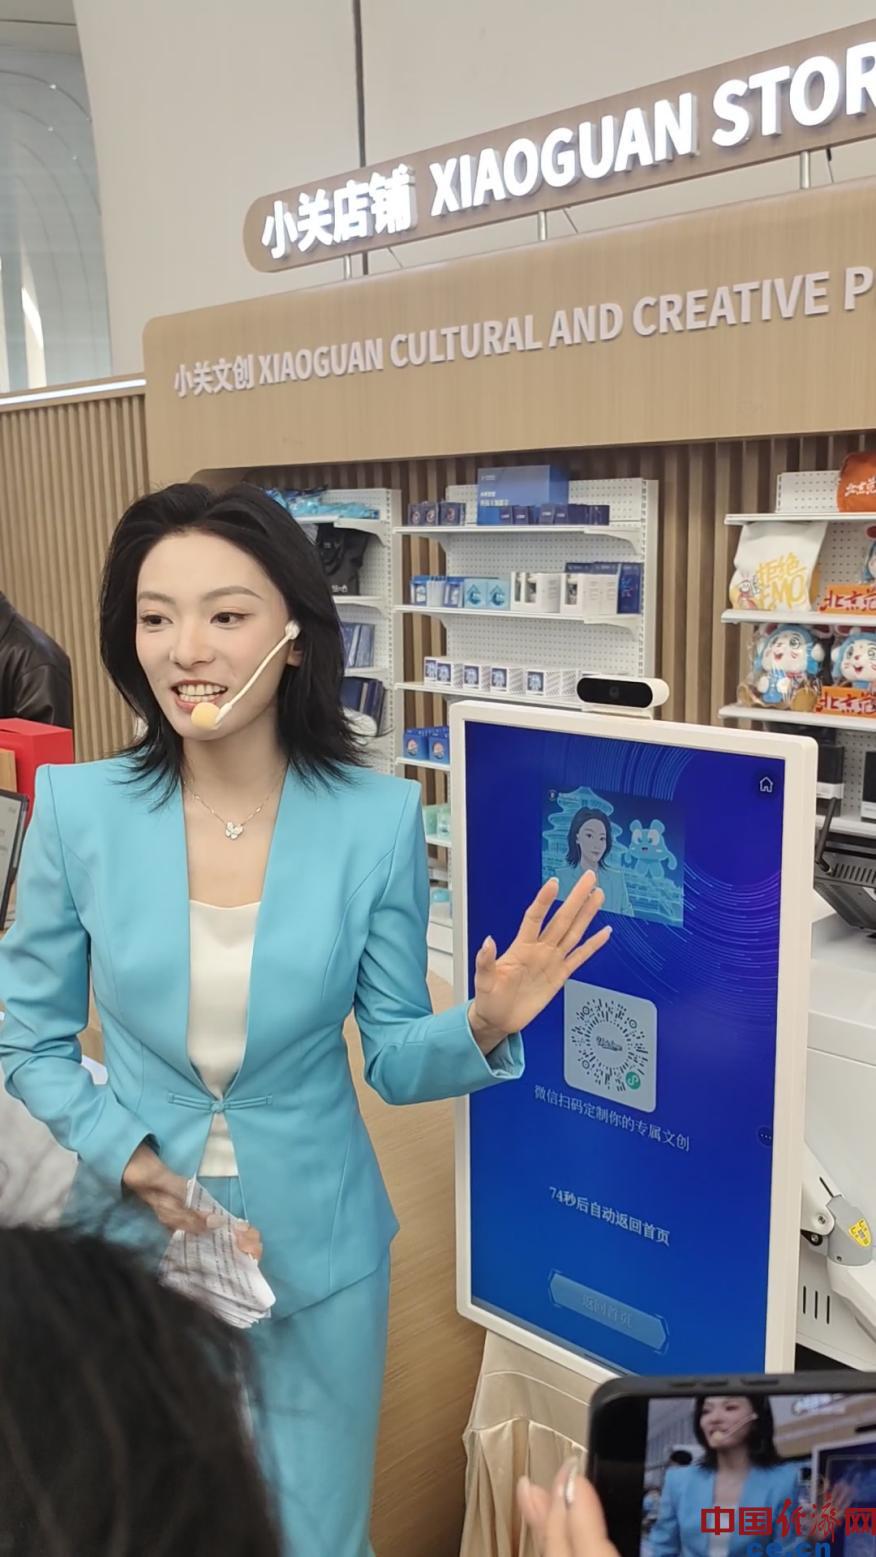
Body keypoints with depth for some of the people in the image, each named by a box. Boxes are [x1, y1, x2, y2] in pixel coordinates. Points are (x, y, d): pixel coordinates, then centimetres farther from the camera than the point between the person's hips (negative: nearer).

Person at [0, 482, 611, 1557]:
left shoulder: (377, 818, -13)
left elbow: (394, 1060, -5)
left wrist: (484, 1027, -25)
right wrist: (132, 1160, -15)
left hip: (318, 1255, 0)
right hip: (132, 1245, 1)